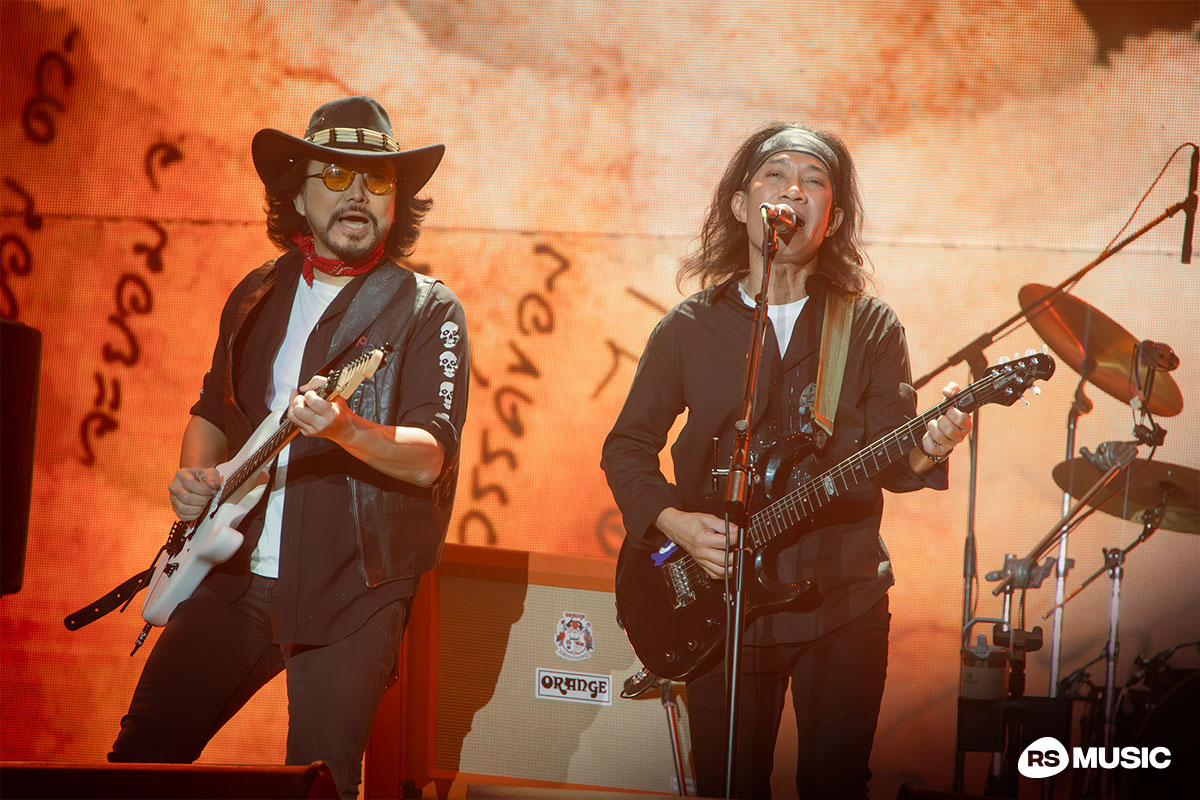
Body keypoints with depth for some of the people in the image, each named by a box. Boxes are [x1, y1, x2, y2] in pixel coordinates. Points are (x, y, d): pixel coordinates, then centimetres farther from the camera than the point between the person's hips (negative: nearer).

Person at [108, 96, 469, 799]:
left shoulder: (429, 310, -3)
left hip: (351, 593, -4)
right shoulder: (258, 295, 13)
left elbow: (430, 457, -15)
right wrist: (195, 475, 4)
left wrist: (344, 429, -34)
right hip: (233, 574, 5)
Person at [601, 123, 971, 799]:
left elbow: (887, 458, -2)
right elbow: (627, 446, 8)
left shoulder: (871, 327, 4)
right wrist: (674, 521, -8)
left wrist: (926, 450, -25)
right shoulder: (689, 329, 5)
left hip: (844, 599, 0)